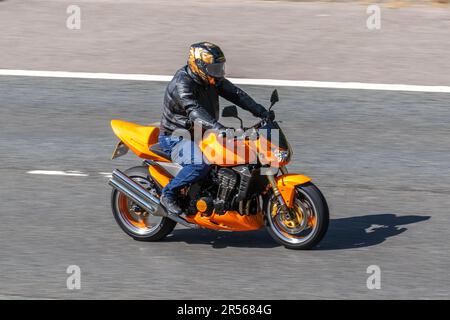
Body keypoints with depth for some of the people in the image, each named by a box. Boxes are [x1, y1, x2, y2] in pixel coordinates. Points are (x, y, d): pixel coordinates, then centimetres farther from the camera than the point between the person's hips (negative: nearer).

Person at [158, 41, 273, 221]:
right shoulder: (182, 84, -25)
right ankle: (168, 194, -19)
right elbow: (195, 112, -41)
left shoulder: (213, 80, 2)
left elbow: (235, 94, -3)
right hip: (175, 139, -9)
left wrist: (261, 112, -18)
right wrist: (218, 128, -56)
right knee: (201, 162, -37)